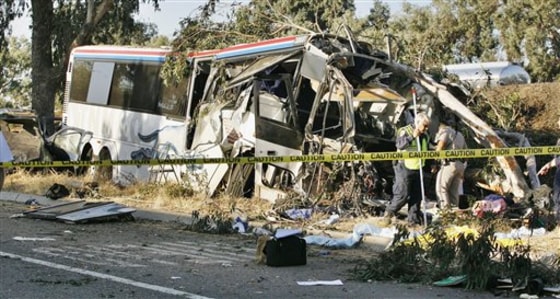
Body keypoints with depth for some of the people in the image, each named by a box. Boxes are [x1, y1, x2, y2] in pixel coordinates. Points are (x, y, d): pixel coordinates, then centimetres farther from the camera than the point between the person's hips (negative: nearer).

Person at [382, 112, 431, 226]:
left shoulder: (425, 136, 10)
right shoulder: (405, 131, -10)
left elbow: (426, 151, 25)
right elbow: (399, 144, -28)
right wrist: (412, 137, -34)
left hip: (417, 169, 7)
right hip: (404, 168, -7)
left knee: (416, 195, 6)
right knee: (402, 195, -9)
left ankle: (413, 219, 13)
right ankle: (388, 214, 8)